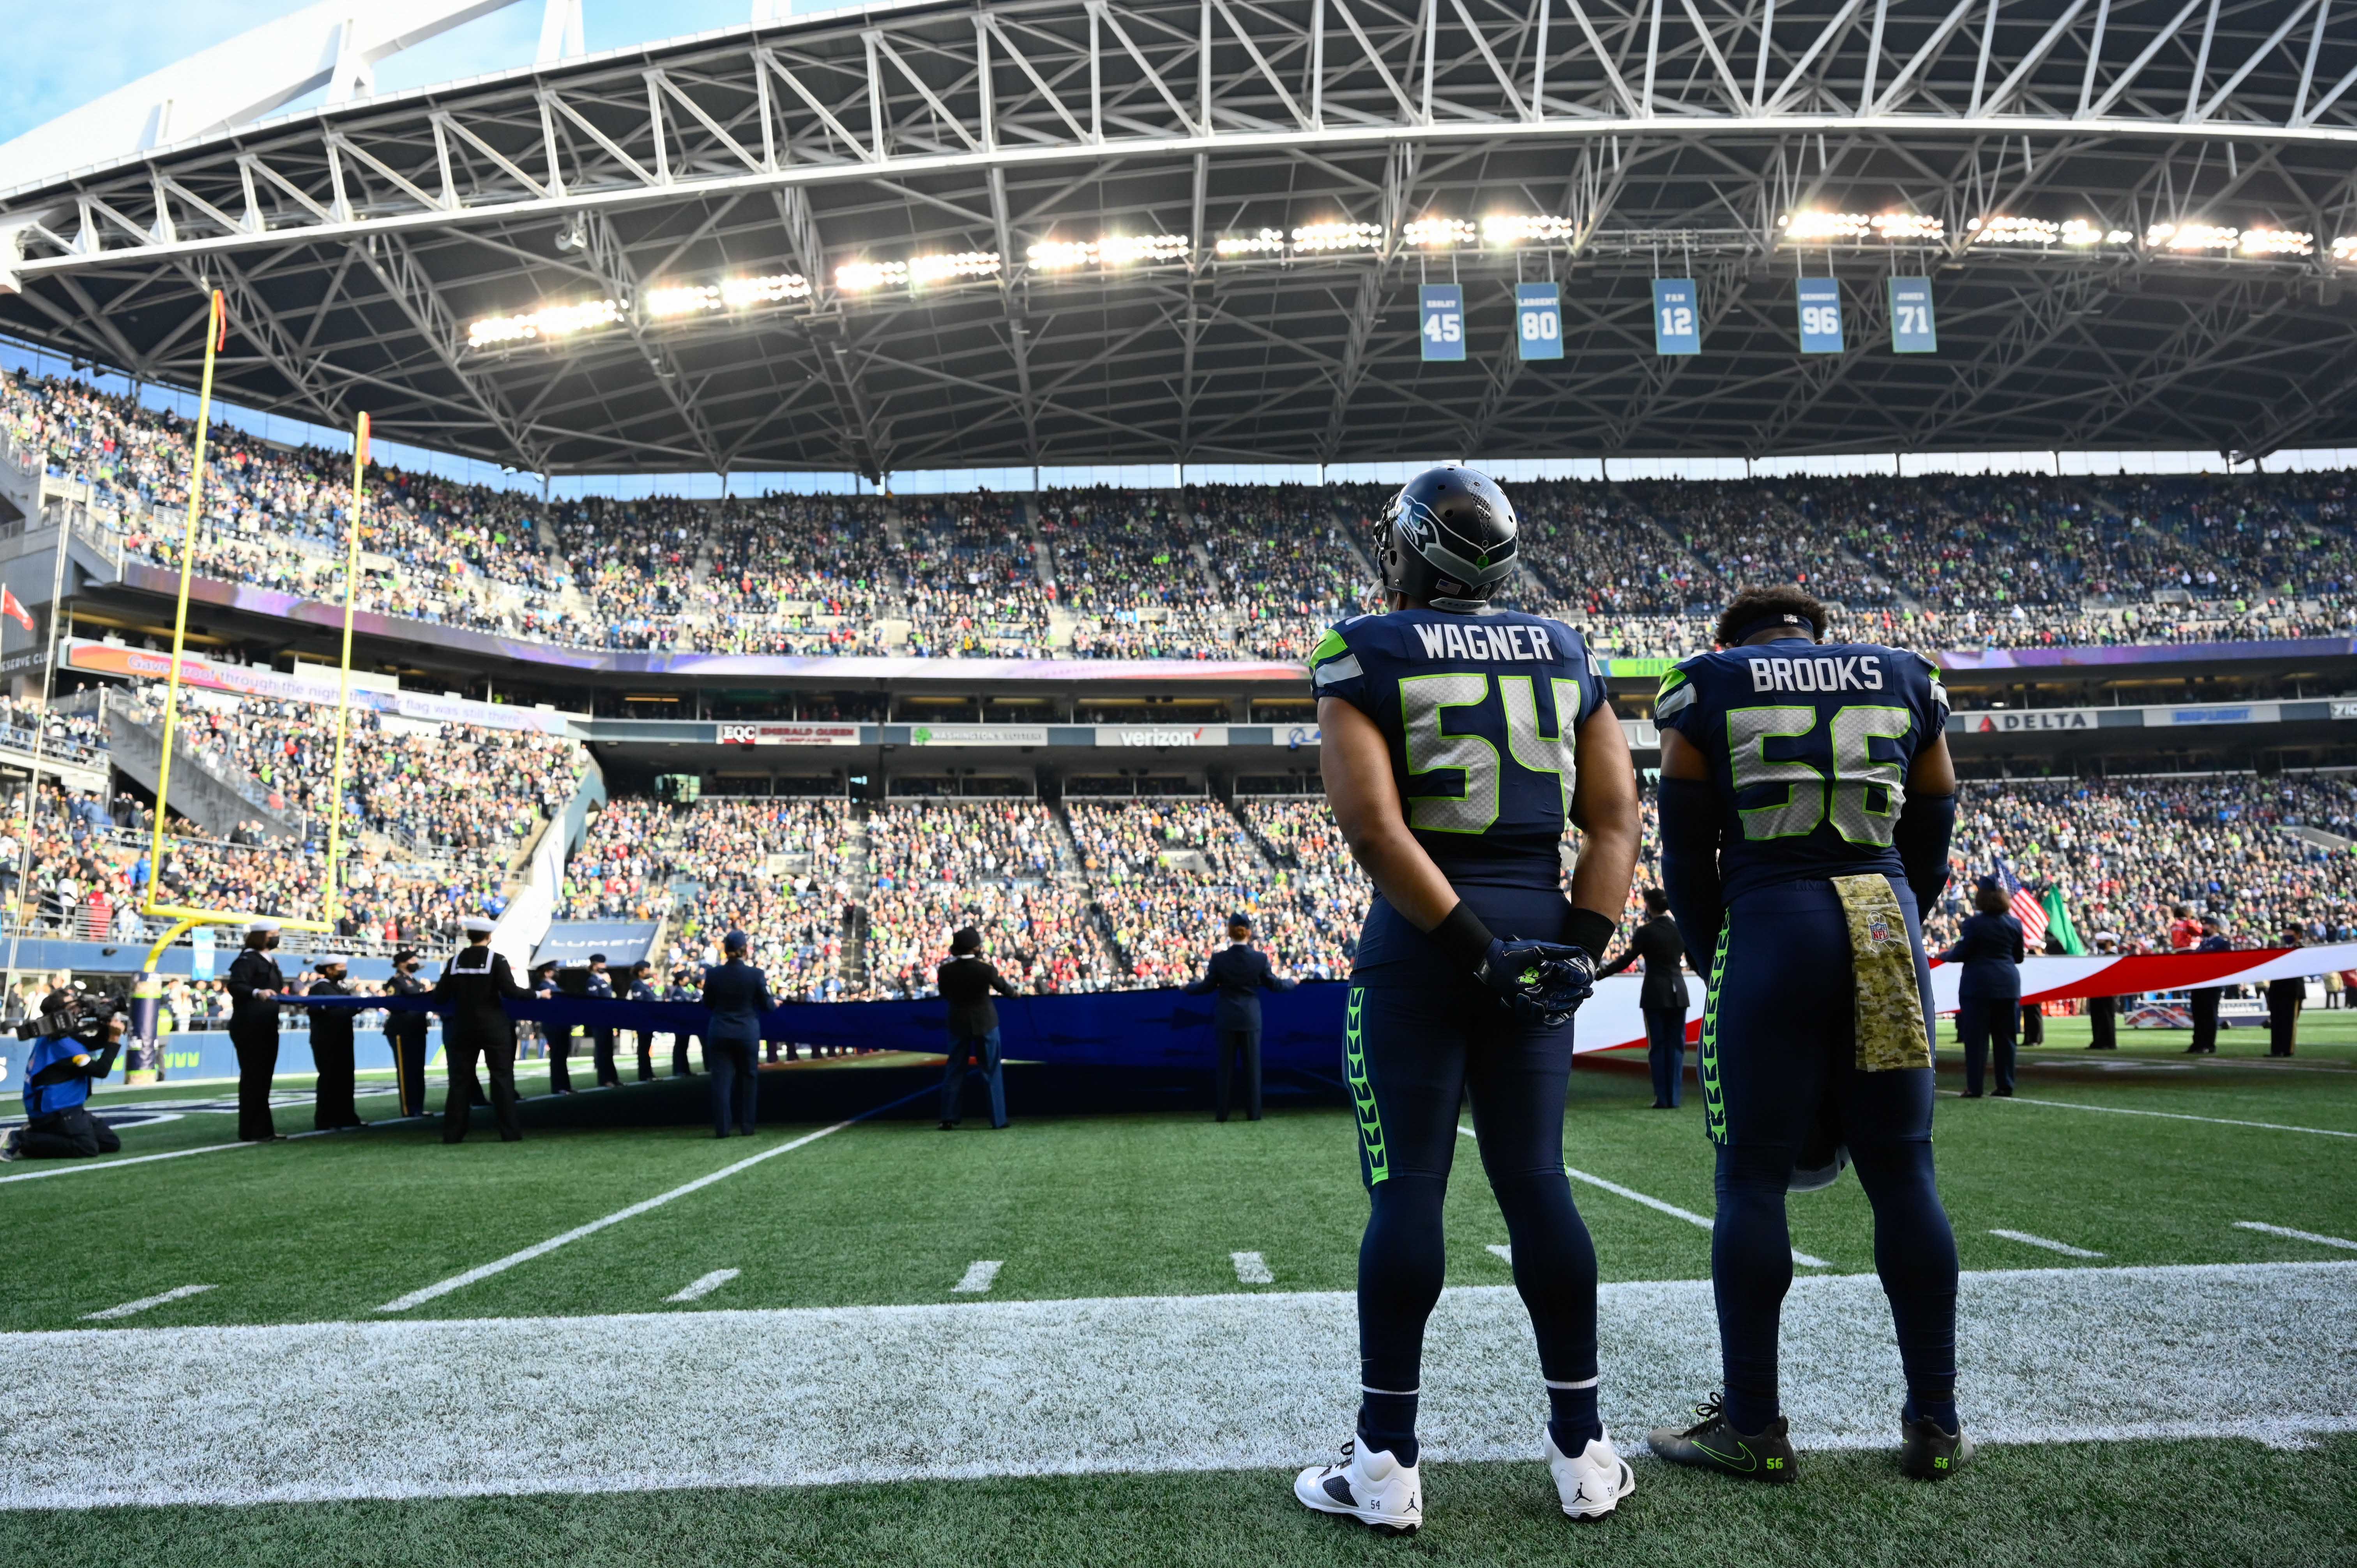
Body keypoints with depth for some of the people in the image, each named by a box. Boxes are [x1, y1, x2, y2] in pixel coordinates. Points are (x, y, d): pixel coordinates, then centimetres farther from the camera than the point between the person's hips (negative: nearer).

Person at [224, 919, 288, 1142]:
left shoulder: (270, 961, 17)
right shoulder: (247, 959, -11)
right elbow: (235, 986, -26)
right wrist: (257, 993, -41)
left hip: (267, 1027, 9)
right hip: (249, 1028, -9)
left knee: (264, 1077, 12)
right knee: (252, 1077, -7)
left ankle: (263, 1127, 17)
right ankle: (251, 1131, -4)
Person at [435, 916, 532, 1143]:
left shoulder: (455, 962, 2)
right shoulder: (497, 960, -9)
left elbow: (439, 997, 3)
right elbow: (510, 991, -17)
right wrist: (535, 994, -4)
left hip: (463, 1027, 4)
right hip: (493, 1027, -3)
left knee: (460, 1078, 9)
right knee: (502, 1076, 1)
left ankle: (452, 1133, 10)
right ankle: (509, 1131, -2)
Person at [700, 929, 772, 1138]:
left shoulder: (713, 974, -6)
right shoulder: (756, 974, -11)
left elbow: (708, 1004, 5)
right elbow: (767, 1006, -3)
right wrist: (775, 1003, 19)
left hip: (720, 1033, 1)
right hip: (747, 1033, -1)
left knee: (721, 1080, 4)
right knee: (748, 1079, 11)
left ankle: (722, 1128, 1)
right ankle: (747, 1127, 13)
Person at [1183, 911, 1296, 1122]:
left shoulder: (1219, 958, -10)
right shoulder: (1260, 958, -8)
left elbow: (1207, 986, -1)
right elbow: (1273, 985, 3)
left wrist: (1187, 987, 19)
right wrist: (1292, 982, 24)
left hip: (1226, 1018, 0)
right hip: (1251, 1018, 0)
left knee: (1224, 1066, 7)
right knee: (1252, 1065, 7)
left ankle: (1221, 1113, 9)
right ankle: (1253, 1112, 7)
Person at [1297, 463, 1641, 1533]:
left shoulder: (1365, 655, -3)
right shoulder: (1565, 653, 11)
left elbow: (1372, 827, -14)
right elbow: (1616, 820, 5)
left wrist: (1474, 946, -13)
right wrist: (1577, 946, -1)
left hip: (1420, 940, -4)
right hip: (1542, 922, 4)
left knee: (1407, 1187, 1)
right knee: (1536, 1181, 11)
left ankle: (1387, 1463, 9)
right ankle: (1582, 1449, 18)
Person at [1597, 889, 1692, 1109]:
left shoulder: (1645, 932, -9)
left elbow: (1627, 960, -11)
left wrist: (1599, 974, -5)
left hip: (1655, 994, -4)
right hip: (1678, 992, 4)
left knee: (1658, 1046, 2)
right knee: (1676, 1045, 7)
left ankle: (1662, 1098, 2)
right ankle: (1675, 1098, 6)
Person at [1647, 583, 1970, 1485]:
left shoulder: (1708, 687, 6)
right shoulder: (1907, 682, 15)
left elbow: (1688, 855, 5)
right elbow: (1928, 848, 14)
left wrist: (1717, 959, 16)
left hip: (1769, 922, -3)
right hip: (1887, 923, 4)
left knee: (1754, 1177, 3)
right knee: (1902, 1172, 11)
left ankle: (1753, 1427, 10)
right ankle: (1936, 1425, 19)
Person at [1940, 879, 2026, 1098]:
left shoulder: (1974, 924, -10)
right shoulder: (2015, 924, 7)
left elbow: (1961, 954, -9)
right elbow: (2019, 957, 14)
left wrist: (1944, 956, 10)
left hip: (1979, 985, -5)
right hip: (2008, 985, 5)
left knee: (1976, 1038, -1)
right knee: (2005, 1038, 10)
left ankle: (1974, 1088, -1)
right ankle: (2006, 1087, 11)